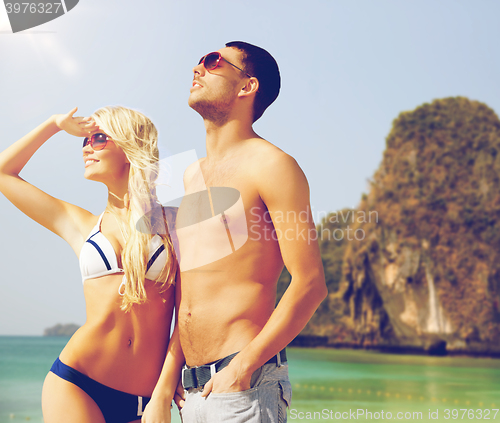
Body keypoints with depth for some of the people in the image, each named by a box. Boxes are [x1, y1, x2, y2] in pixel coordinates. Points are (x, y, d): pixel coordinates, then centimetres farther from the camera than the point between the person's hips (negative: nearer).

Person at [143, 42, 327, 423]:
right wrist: (163, 387, 14)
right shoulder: (191, 176, 15)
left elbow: (311, 285, -12)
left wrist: (244, 366, -17)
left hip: (246, 382, -7)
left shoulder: (269, 165, -6)